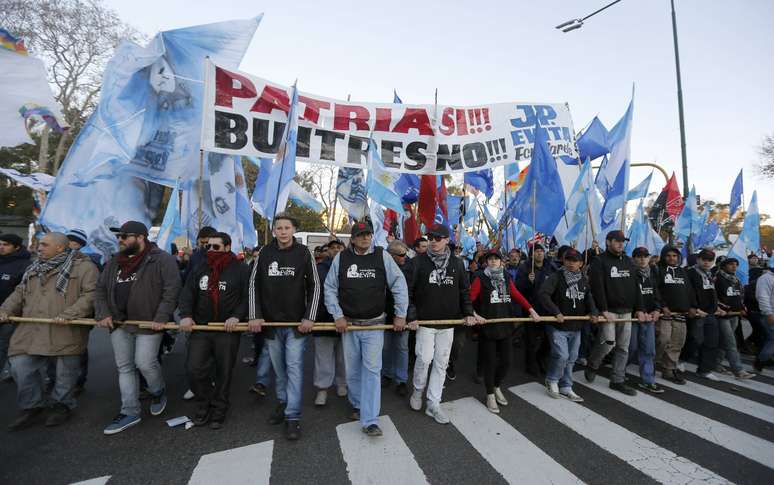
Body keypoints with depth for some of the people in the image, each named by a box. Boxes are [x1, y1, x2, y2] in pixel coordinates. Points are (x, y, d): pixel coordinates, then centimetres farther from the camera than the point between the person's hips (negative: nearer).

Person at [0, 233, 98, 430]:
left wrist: (69, 314, -23)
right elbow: (19, 293, 22)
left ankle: (62, 405, 27)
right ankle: (31, 406, 26)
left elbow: (91, 295, -15)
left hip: (67, 333, -6)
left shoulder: (83, 267, -8)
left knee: (65, 371, 6)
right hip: (31, 331, 6)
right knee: (21, 368, 5)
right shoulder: (33, 269, 17)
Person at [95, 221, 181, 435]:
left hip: (149, 323, -7)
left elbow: (172, 289, -16)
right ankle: (130, 412, 22)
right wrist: (103, 313, 1)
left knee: (145, 363, -6)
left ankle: (158, 392, 26)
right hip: (119, 323, 7)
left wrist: (161, 318, -20)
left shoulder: (162, 259, -11)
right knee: (124, 367, 11)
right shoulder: (114, 263, 12)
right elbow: (101, 289, 16)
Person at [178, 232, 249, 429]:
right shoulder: (200, 270, 11)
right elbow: (187, 294, 6)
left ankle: (219, 411, 28)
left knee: (224, 373, 7)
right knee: (195, 369, 1)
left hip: (228, 331, -3)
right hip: (200, 329, 4)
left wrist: (237, 316, -20)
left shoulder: (240, 270, -4)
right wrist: (185, 315, -10)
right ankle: (204, 405, 27)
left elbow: (248, 297, -8)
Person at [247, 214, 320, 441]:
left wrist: (309, 317, -10)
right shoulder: (265, 253, 2)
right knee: (279, 367, 15)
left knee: (294, 367, -1)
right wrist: (254, 316, -2)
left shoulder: (304, 253, -5)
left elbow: (314, 286, -3)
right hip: (271, 322, 3)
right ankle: (282, 402, 36)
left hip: (297, 322, -3)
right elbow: (254, 284, 6)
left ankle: (293, 417, 9)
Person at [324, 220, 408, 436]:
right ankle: (357, 405, 38)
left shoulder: (382, 256, -5)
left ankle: (370, 421, 6)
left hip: (375, 324, -2)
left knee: (372, 370, -3)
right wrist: (337, 316, -4)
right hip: (348, 324, 2)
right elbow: (330, 288, 2)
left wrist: (400, 314, -5)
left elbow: (399, 285, -3)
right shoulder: (341, 258, -1)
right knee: (352, 370, 14)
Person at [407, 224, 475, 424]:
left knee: (441, 363, 8)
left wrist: (468, 313, 2)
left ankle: (433, 404, 23)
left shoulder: (457, 263, 4)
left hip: (448, 322, 3)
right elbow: (408, 291, -4)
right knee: (424, 358, -6)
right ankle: (418, 390, 25)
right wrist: (411, 316, -10)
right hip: (425, 320, -3)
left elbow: (465, 291, 12)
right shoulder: (419, 261, -5)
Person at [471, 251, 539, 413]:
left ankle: (497, 387, 40)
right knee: (490, 362, 6)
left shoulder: (506, 277, 8)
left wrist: (531, 310, -7)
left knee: (506, 361, 13)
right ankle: (490, 395, 27)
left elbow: (517, 296, 5)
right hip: (487, 327, -4)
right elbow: (469, 298, -13)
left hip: (506, 326, 5)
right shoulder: (481, 278, -7)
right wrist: (474, 314, -27)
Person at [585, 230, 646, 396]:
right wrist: (604, 310, -20)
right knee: (608, 343, -12)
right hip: (609, 310, -6)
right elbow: (597, 288, -15)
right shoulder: (599, 261, -7)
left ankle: (617, 381, 19)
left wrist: (639, 309, 7)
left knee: (623, 348, 8)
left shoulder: (628, 262, 15)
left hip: (626, 311, 6)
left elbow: (636, 287, 15)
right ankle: (592, 366, 15)